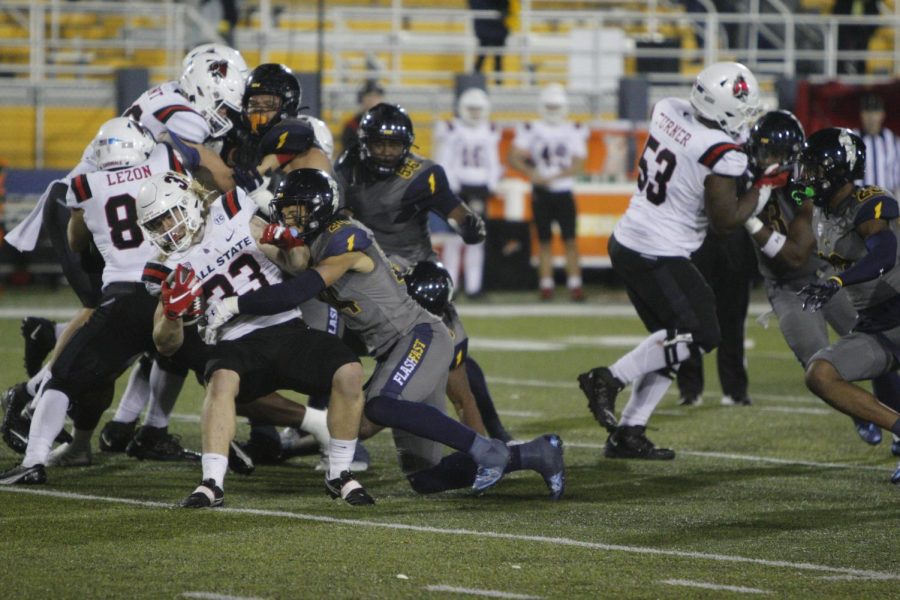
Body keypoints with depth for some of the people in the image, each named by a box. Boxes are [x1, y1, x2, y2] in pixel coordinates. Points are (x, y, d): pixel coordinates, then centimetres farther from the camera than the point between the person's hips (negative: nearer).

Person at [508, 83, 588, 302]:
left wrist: (552, 177, -17)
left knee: (570, 240, -4)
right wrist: (531, 173, -22)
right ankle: (546, 286, 8)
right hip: (541, 193, 0)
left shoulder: (574, 132, 2)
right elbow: (513, 158, -4)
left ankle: (575, 286, -3)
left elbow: (577, 165, -6)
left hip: (564, 192, 0)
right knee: (544, 241, 4)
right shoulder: (531, 130, 1)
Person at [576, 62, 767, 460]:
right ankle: (610, 379, -7)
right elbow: (725, 221, -14)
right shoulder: (721, 154, -21)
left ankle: (628, 433, 13)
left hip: (626, 242, 9)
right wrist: (765, 187, -1)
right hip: (658, 256, -9)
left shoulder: (668, 110, 0)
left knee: (670, 341, 15)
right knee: (700, 334, -2)